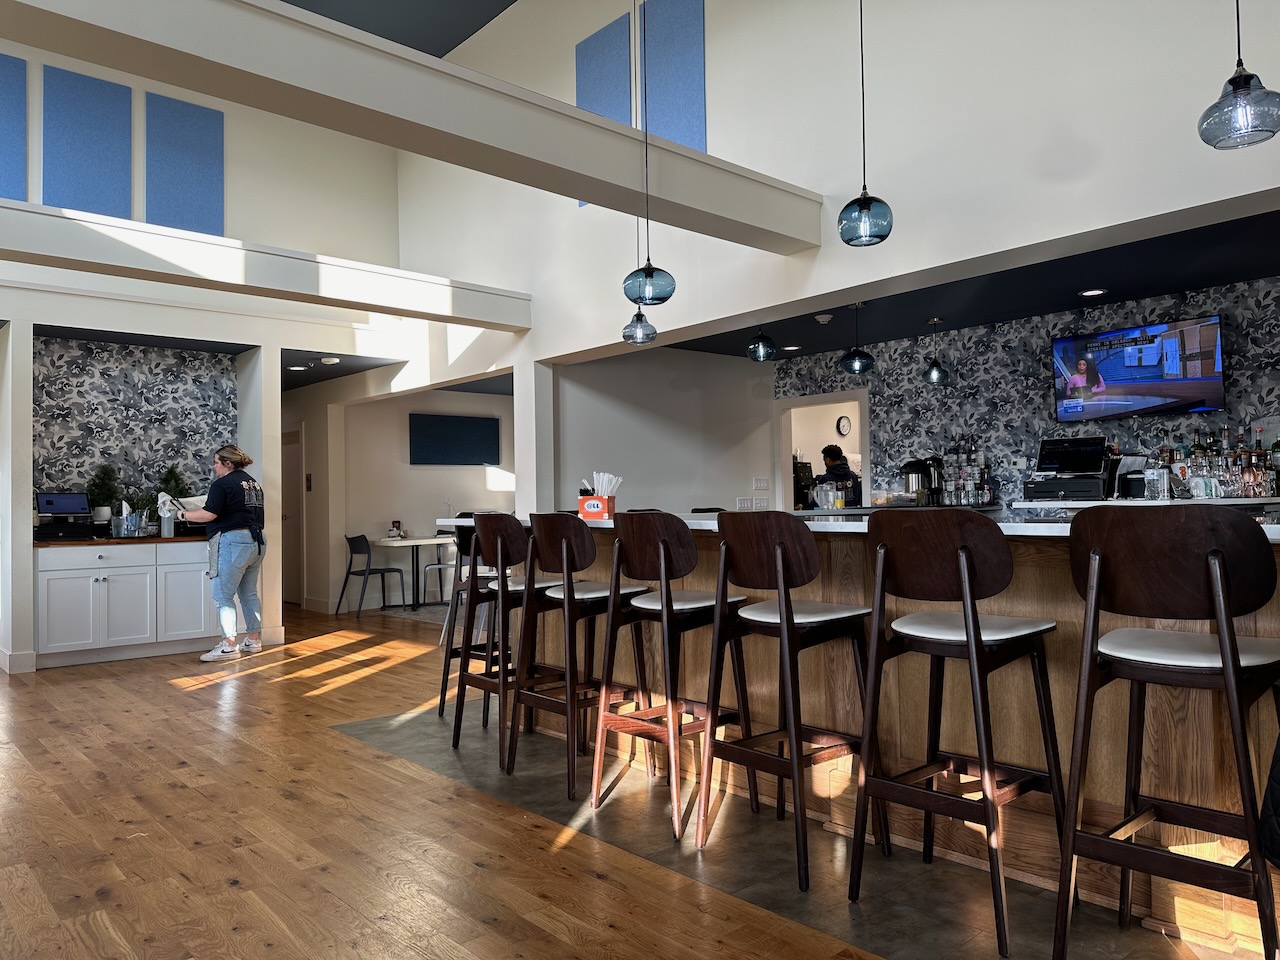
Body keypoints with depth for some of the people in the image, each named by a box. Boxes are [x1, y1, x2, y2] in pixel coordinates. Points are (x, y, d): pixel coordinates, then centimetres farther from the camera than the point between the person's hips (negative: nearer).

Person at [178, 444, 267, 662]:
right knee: (249, 593, 15)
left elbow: (209, 514, -15)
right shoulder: (253, 483, 16)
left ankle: (229, 645, -6)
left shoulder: (222, 484, -8)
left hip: (232, 542, -8)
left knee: (223, 596, -3)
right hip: (256, 542, 9)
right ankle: (254, 640, 20)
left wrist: (184, 514, 0)